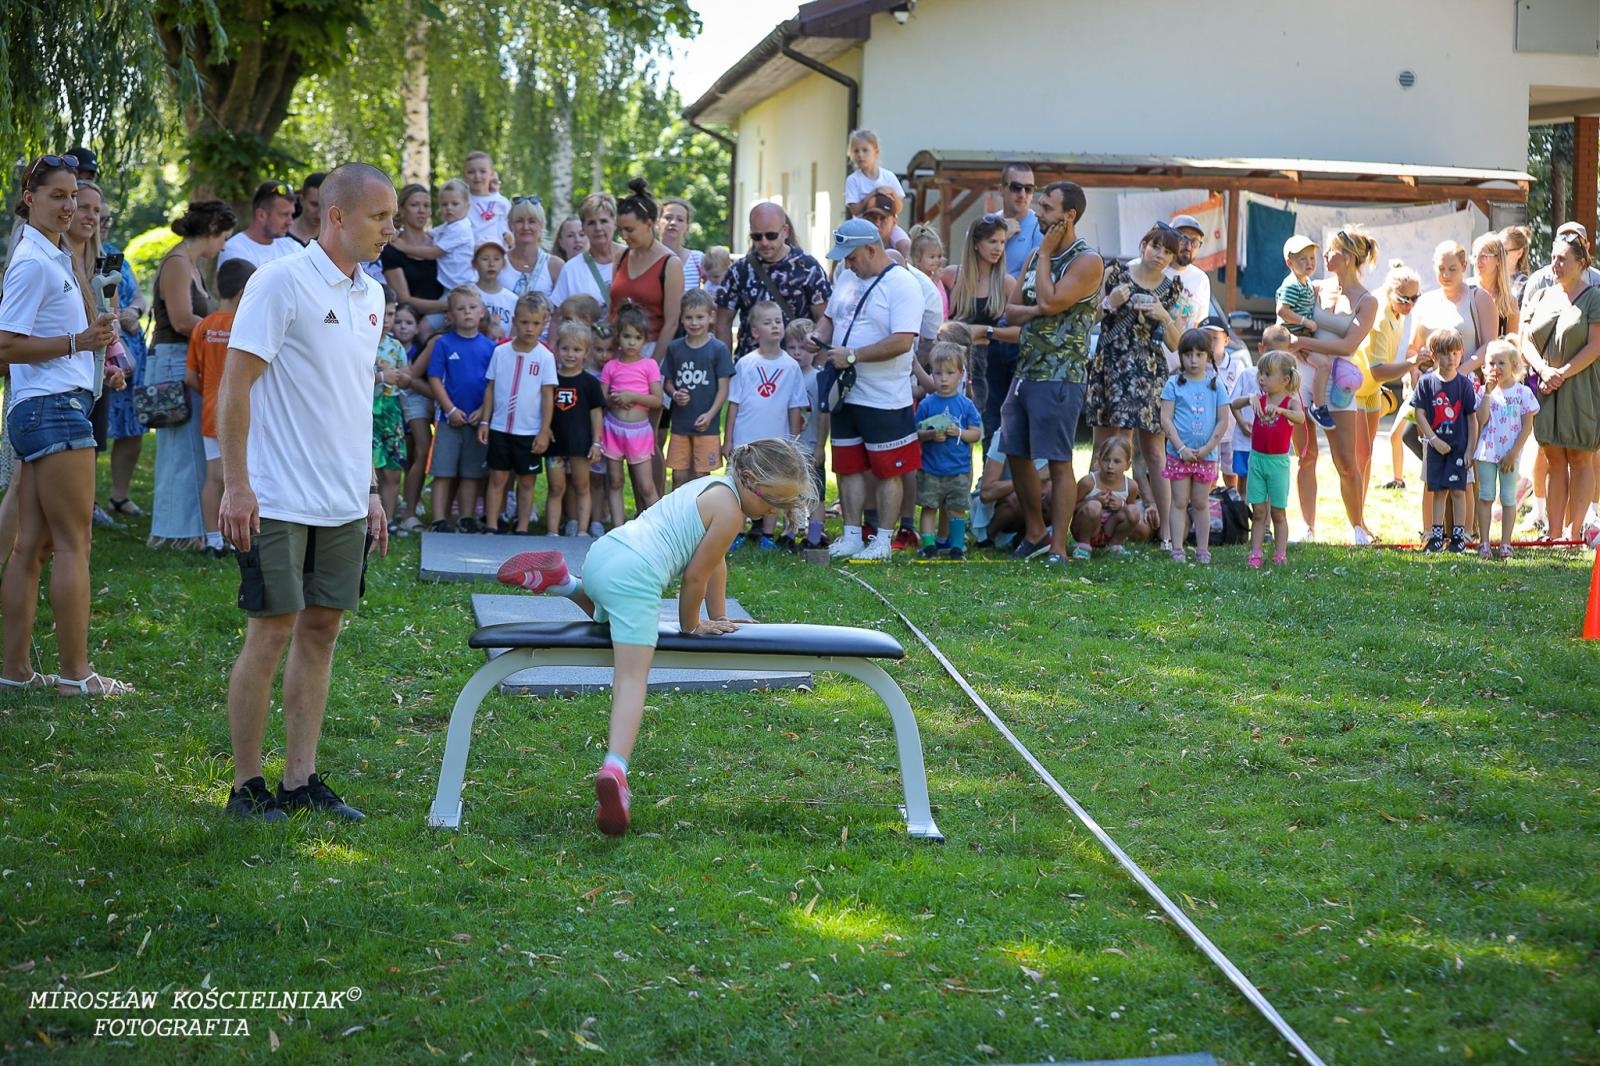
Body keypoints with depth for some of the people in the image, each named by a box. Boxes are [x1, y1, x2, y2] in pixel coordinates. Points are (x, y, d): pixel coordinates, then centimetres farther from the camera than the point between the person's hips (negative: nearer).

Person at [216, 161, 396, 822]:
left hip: (344, 503, 7)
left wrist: (369, 490, 18)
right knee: (271, 633, -4)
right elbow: (235, 385, -12)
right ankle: (246, 787, 6)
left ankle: (301, 781, 14)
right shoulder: (280, 283, -10)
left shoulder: (370, 296, 13)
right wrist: (235, 485, -17)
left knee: (321, 630, 8)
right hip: (278, 498, -7)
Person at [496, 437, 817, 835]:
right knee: (632, 680, -15)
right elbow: (696, 576, -3)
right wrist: (691, 625, 12)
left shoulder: (713, 486, 21)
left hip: (601, 552, 9)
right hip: (633, 577, -9)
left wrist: (718, 618, 29)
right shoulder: (729, 511, -8)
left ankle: (561, 582, 21)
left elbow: (716, 563, 26)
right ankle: (615, 769, -33)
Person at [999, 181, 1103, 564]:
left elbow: (1049, 302, -20)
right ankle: (1035, 534, 26)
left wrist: (1046, 252, -10)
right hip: (1026, 370, 8)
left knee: (1058, 462, -6)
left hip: (1061, 376, -8)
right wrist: (1035, 310, -10)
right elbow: (1011, 311, 11)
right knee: (1016, 455, 12)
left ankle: (1057, 548, -2)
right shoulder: (1035, 258, 15)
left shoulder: (1088, 261, -9)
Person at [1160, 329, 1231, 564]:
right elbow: (1166, 419, -6)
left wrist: (1207, 448, -8)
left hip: (1206, 455, 2)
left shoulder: (1214, 385, 4)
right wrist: (1181, 448, -14)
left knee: (1201, 504, 9)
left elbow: (1223, 421, 2)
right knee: (1179, 502, 2)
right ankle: (1177, 549, 5)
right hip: (1179, 454, -1)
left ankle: (1203, 549, 14)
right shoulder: (1174, 384, -1)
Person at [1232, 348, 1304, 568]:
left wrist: (1279, 410, -44)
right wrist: (1251, 399, -23)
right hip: (1256, 458, 3)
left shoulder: (1291, 401, -8)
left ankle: (1280, 555, 11)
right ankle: (1255, 554, 5)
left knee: (1278, 513, 5)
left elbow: (1300, 418, -28)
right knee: (1258, 511, 4)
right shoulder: (1260, 399, 4)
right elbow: (1234, 404, -4)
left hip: (1278, 461, -3)